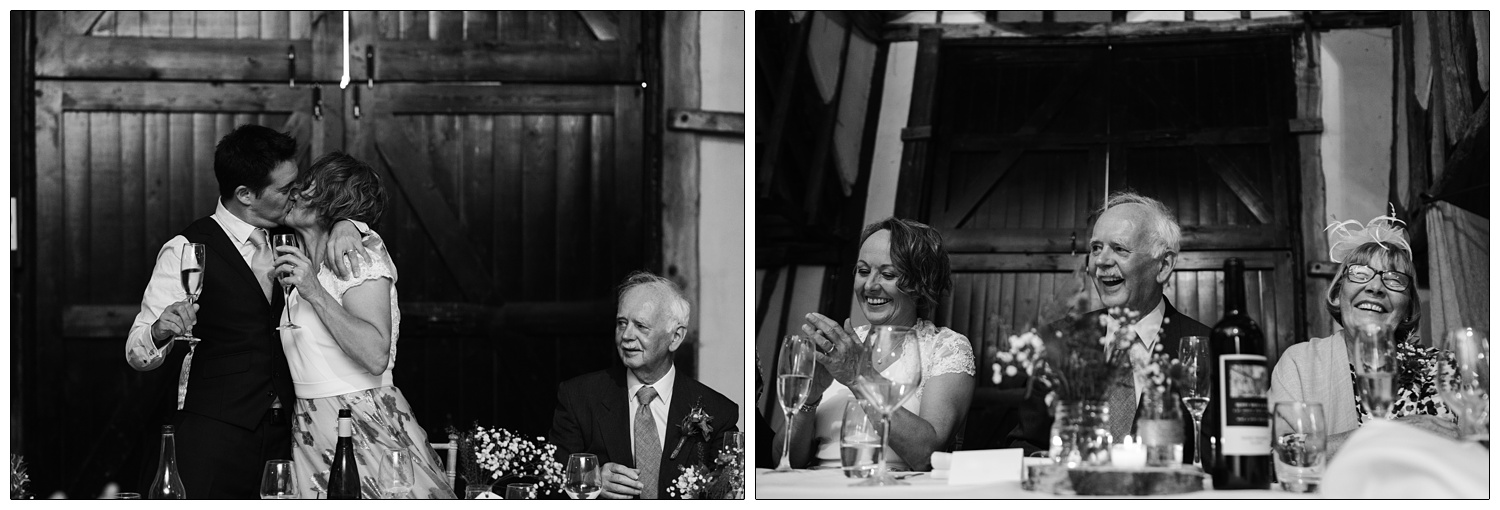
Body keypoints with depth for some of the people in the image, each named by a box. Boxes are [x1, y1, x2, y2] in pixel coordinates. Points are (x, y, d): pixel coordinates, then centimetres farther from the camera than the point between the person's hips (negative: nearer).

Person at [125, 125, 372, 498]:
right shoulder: (186, 249, -8)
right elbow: (137, 355, -11)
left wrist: (344, 226, 4)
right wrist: (159, 331, -35)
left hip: (278, 435, 6)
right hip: (208, 436, -6)